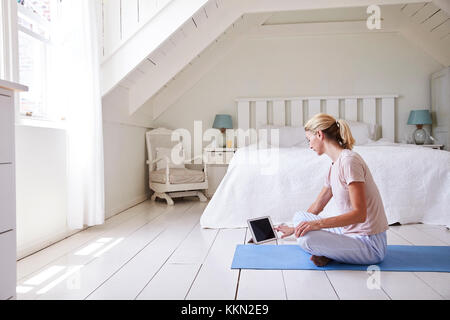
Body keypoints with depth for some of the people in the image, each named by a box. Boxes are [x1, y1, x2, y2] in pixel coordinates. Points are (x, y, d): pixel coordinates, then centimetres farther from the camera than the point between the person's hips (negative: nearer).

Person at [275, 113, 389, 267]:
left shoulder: (349, 160, -20)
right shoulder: (335, 165, 10)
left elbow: (359, 214, -25)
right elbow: (317, 206, 21)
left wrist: (318, 223, -32)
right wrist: (294, 228, 29)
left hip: (370, 244, -10)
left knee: (307, 239, -31)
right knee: (299, 216, 12)